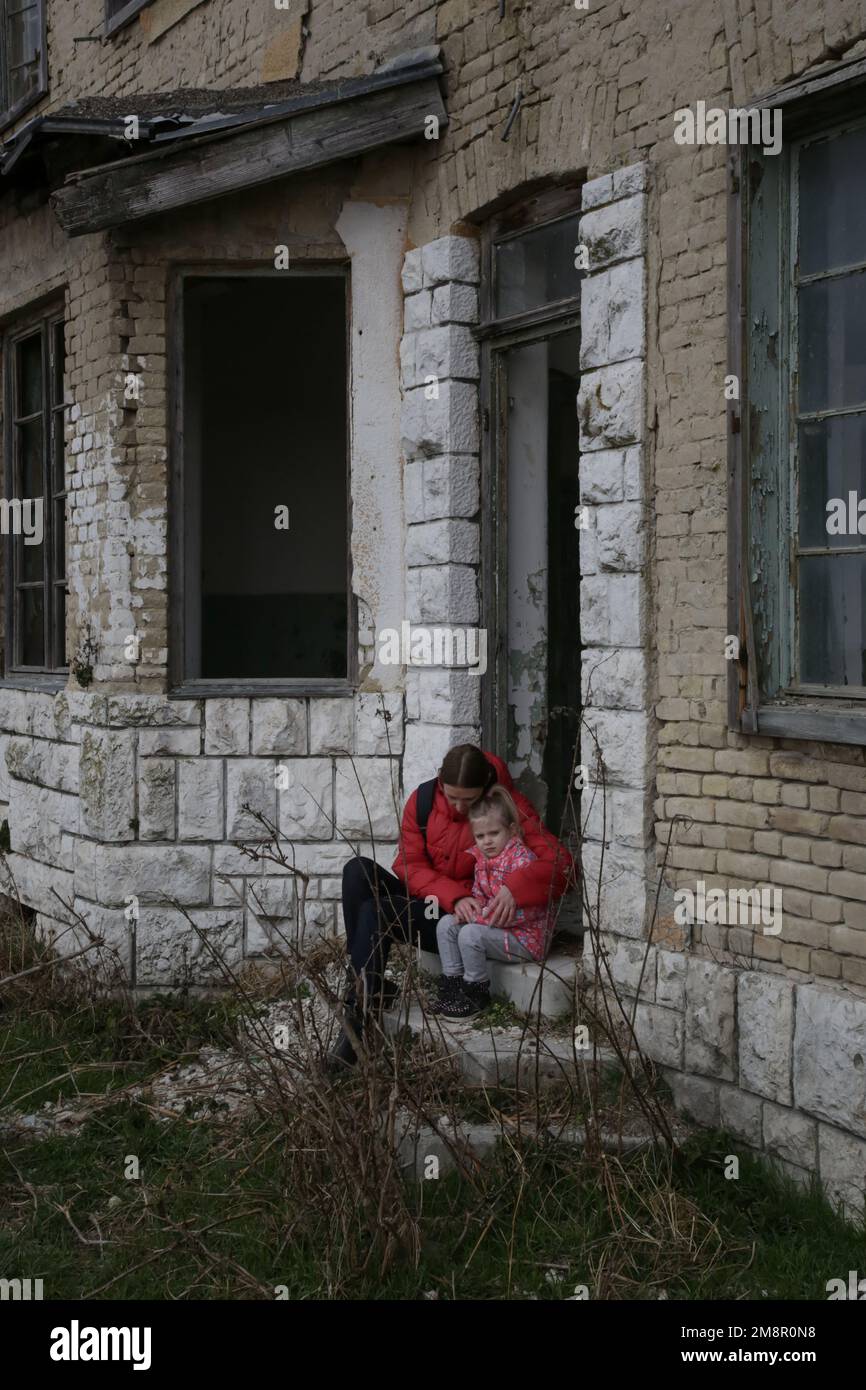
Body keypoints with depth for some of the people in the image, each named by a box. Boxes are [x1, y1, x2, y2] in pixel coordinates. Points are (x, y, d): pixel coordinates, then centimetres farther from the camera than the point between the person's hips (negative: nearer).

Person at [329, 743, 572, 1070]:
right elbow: (409, 865, -6)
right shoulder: (422, 800, -3)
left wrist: (514, 887, -38)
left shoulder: (509, 806, -13)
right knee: (357, 869, -21)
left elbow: (559, 861, -20)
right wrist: (452, 895, -24)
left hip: (462, 918, -5)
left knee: (374, 911, -26)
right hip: (426, 899, 5)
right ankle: (364, 982, -20)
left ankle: (357, 1018, -23)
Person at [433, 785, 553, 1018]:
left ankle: (476, 994, -8)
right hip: (494, 926, 9)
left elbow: (526, 910, -25)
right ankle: (451, 984, 2)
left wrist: (482, 917, -23)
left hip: (524, 935, -9)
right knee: (446, 923, -2)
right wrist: (470, 906, -6)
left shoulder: (522, 858, -21)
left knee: (470, 934, -26)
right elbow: (478, 892, 20)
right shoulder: (480, 857, 7)